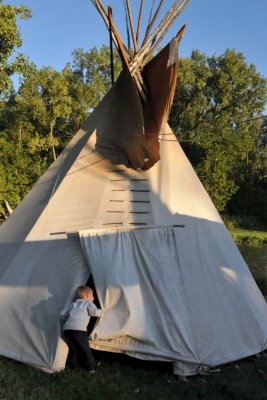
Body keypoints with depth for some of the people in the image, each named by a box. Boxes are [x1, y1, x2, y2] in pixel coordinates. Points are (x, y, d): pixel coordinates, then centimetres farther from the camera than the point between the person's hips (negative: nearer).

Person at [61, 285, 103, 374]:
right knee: (85, 349, 5)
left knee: (72, 348, 23)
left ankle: (72, 365, 31)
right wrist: (101, 312, 14)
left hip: (67, 328, 6)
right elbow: (95, 312, -5)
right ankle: (91, 367, 9)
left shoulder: (72, 304, 25)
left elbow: (63, 314, 21)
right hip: (79, 329, -6)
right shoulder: (88, 303, 9)